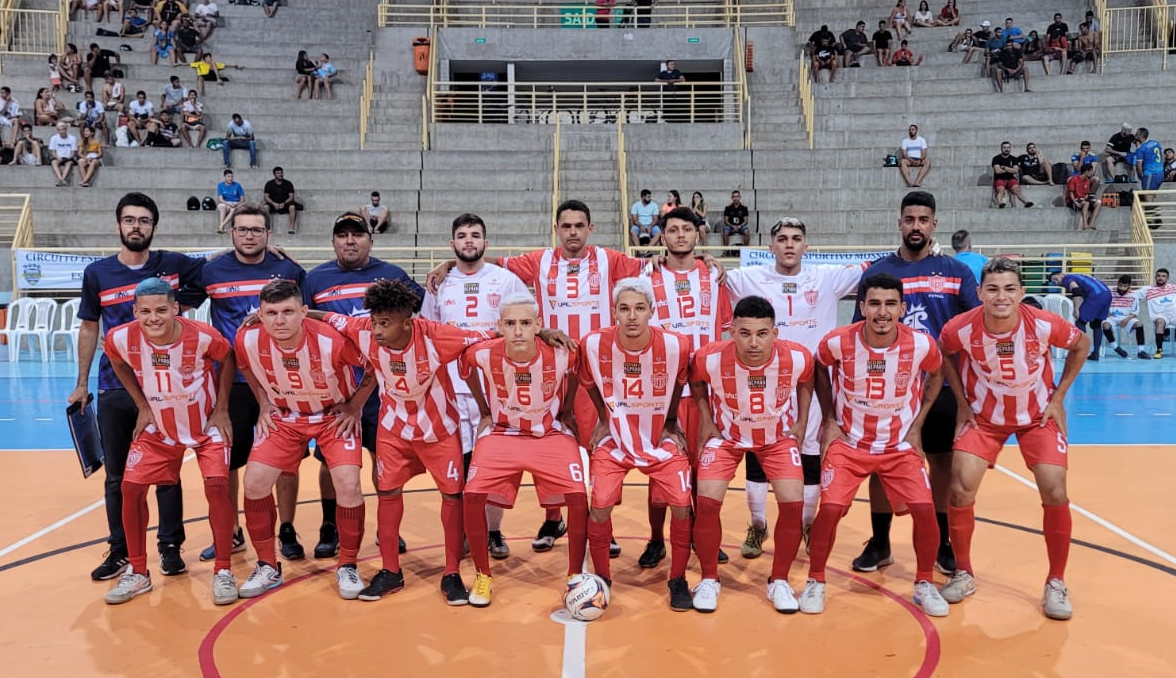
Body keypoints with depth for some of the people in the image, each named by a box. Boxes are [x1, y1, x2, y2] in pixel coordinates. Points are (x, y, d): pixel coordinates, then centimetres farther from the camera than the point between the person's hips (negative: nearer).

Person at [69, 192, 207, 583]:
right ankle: (119, 550, 23)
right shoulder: (96, 274, 3)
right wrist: (81, 384, 11)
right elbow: (89, 329, 11)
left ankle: (170, 547, 19)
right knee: (117, 475, 10)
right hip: (114, 389, 2)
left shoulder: (176, 266, -2)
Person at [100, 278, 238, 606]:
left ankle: (223, 572, -4)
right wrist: (142, 407, 2)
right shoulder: (121, 339, -20)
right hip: (158, 427, 3)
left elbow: (227, 361, -7)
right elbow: (118, 365, 4)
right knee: (131, 487, -4)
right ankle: (137, 572, 14)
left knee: (216, 485, -17)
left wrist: (221, 410, -7)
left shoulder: (202, 337, -28)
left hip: (207, 425, -3)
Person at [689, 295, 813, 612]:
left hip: (778, 435, 1)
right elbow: (696, 381, -4)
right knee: (707, 502, -15)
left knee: (793, 503, -12)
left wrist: (801, 423, -3)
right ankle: (709, 579, 8)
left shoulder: (797, 358, -26)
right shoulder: (710, 358, -30)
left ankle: (779, 581, 11)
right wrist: (706, 421, -8)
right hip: (725, 434, -1)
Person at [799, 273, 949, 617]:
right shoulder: (837, 342, -19)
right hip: (848, 442, -1)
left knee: (925, 509, -10)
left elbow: (936, 375, 7)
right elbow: (820, 370, 4)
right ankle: (815, 582, 8)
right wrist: (829, 420, 0)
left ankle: (925, 584, 15)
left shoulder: (921, 344, -16)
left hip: (900, 445, 1)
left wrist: (916, 427, 3)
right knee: (830, 509, -15)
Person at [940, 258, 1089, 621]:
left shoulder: (1044, 325, -25)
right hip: (984, 416, 0)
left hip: (1038, 417, 0)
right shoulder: (962, 328, -25)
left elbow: (1081, 345, -3)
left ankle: (1056, 583, 10)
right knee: (961, 488, -12)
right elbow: (943, 355, -1)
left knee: (1055, 493, -11)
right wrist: (962, 401, -4)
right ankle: (963, 574, 10)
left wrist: (1058, 397, -4)